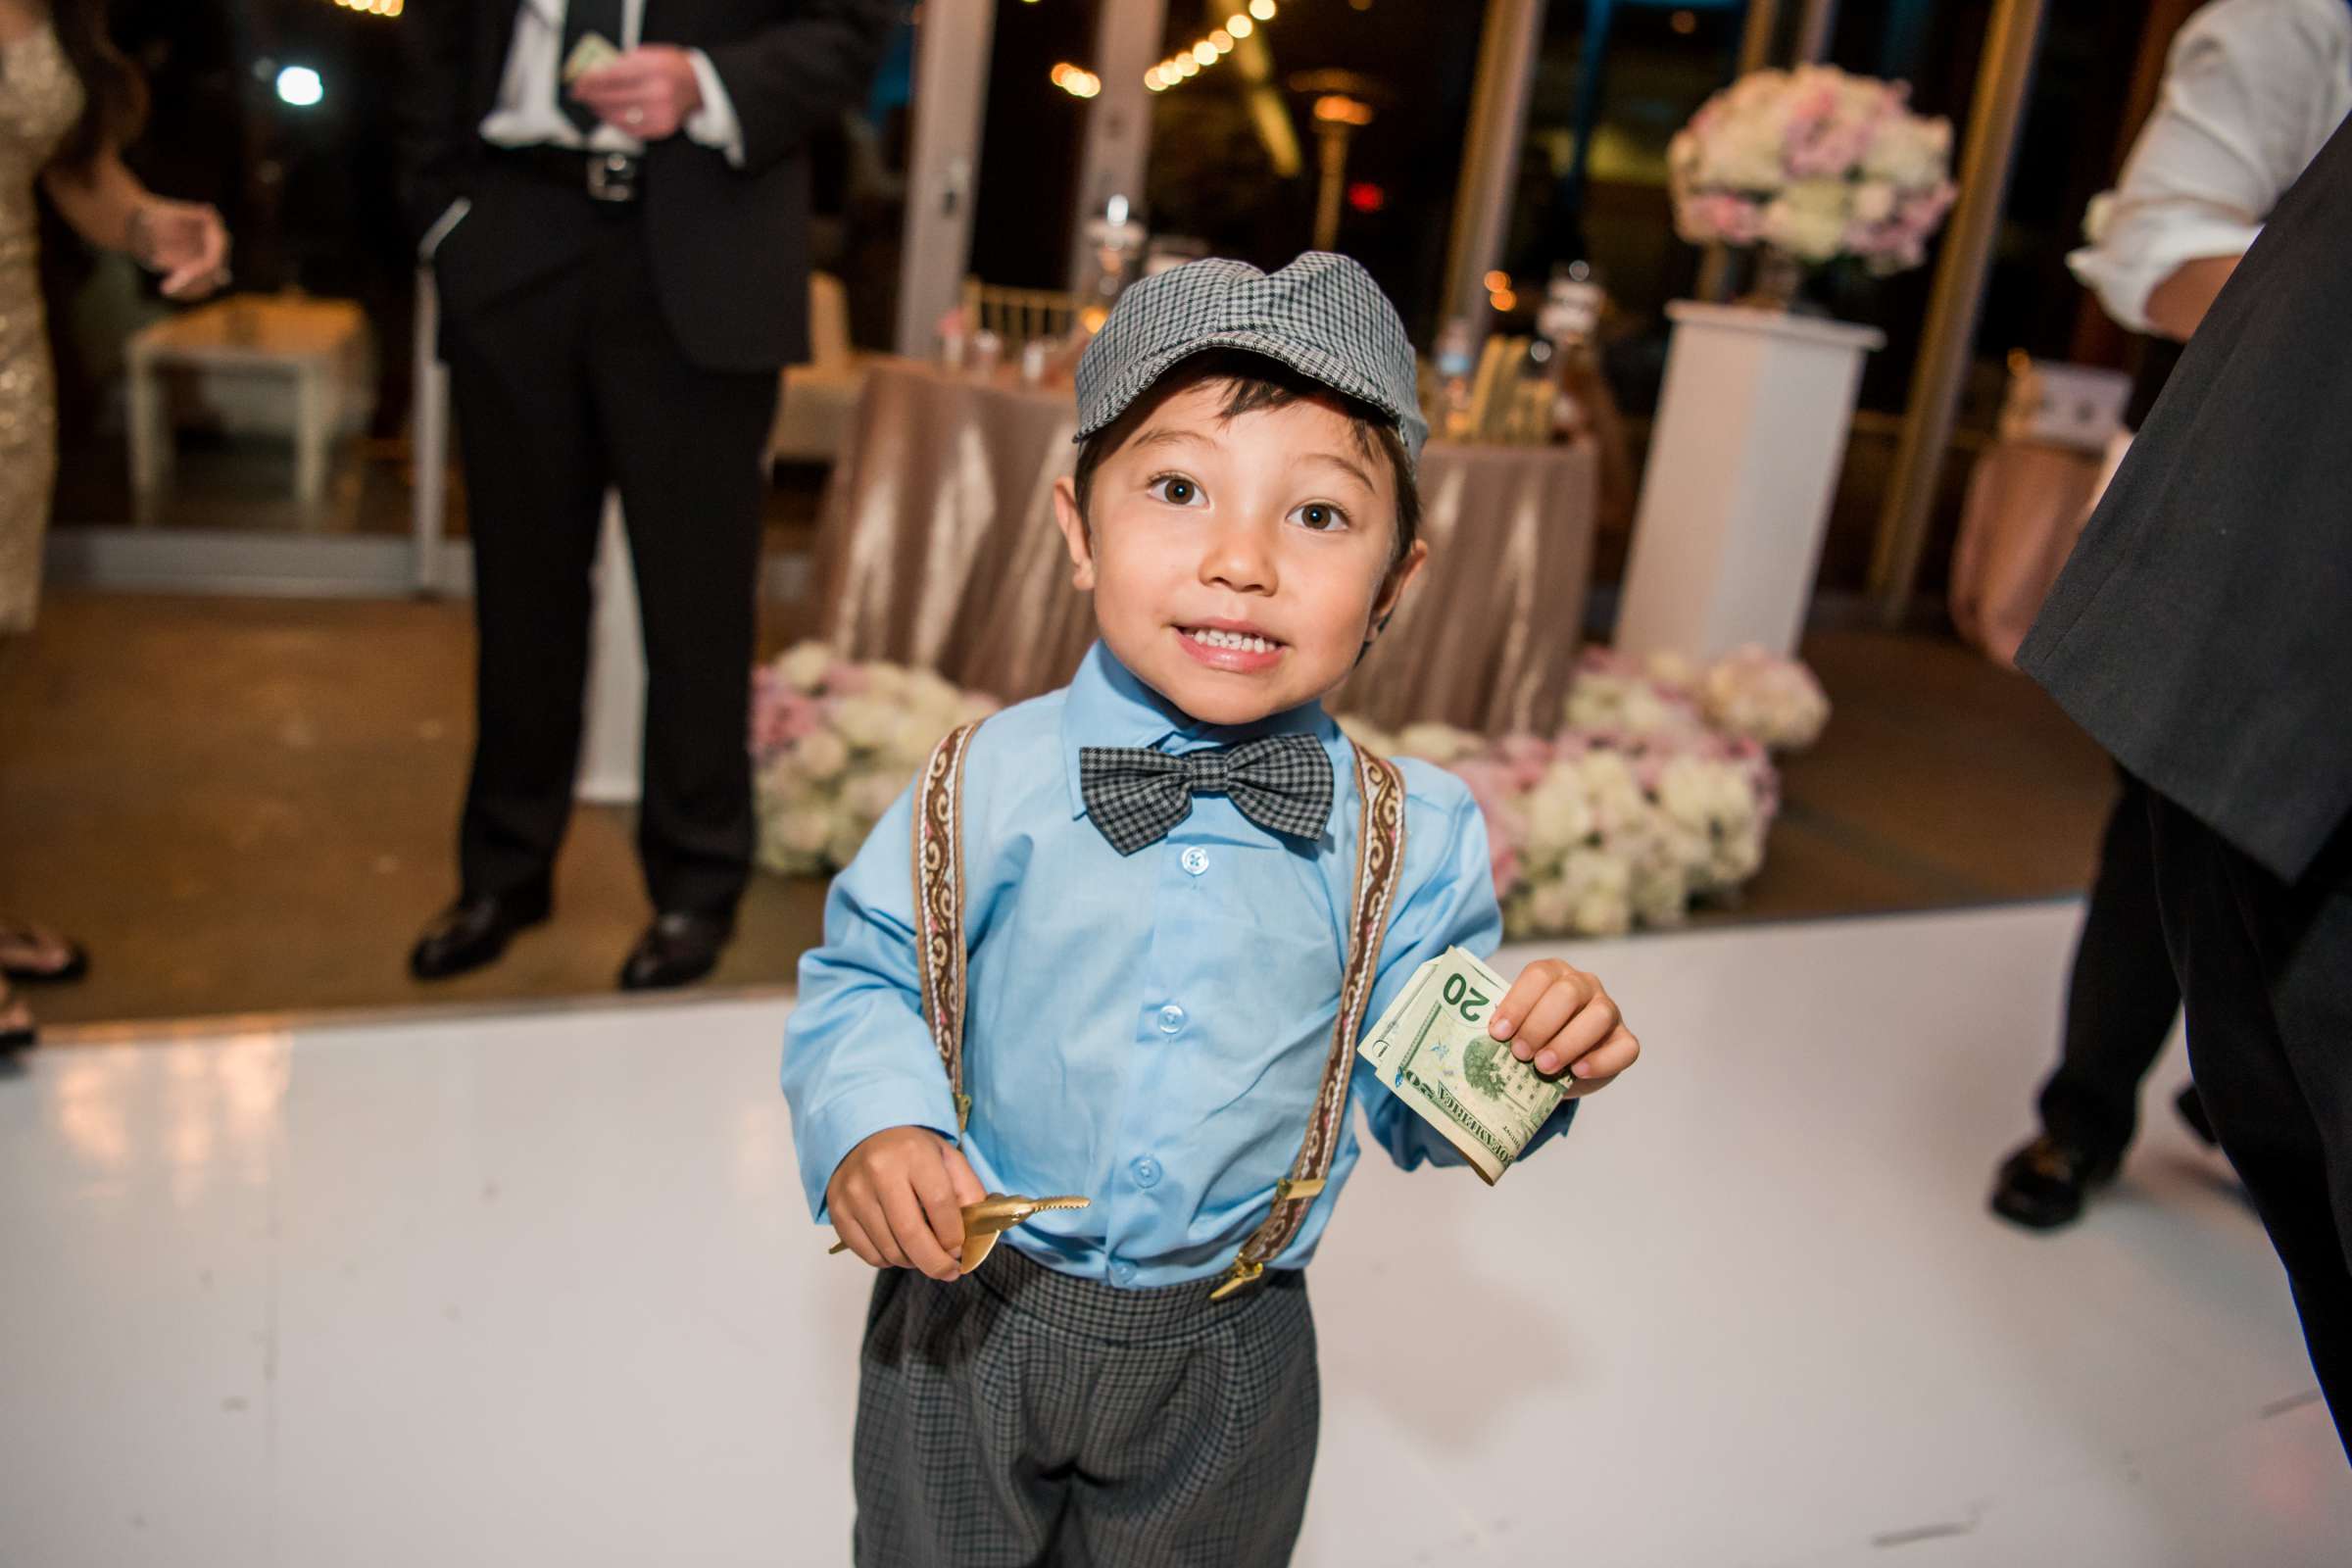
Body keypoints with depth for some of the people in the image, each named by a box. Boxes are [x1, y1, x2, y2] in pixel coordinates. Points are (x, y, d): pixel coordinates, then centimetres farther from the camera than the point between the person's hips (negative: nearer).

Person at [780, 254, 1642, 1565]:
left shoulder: (1411, 841, -13)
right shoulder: (993, 783, -17)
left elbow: (1416, 1097, -4)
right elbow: (868, 975, -5)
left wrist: (1532, 1052, -23)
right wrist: (873, 1125, -23)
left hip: (1228, 1364, 1)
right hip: (970, 1318, 0)